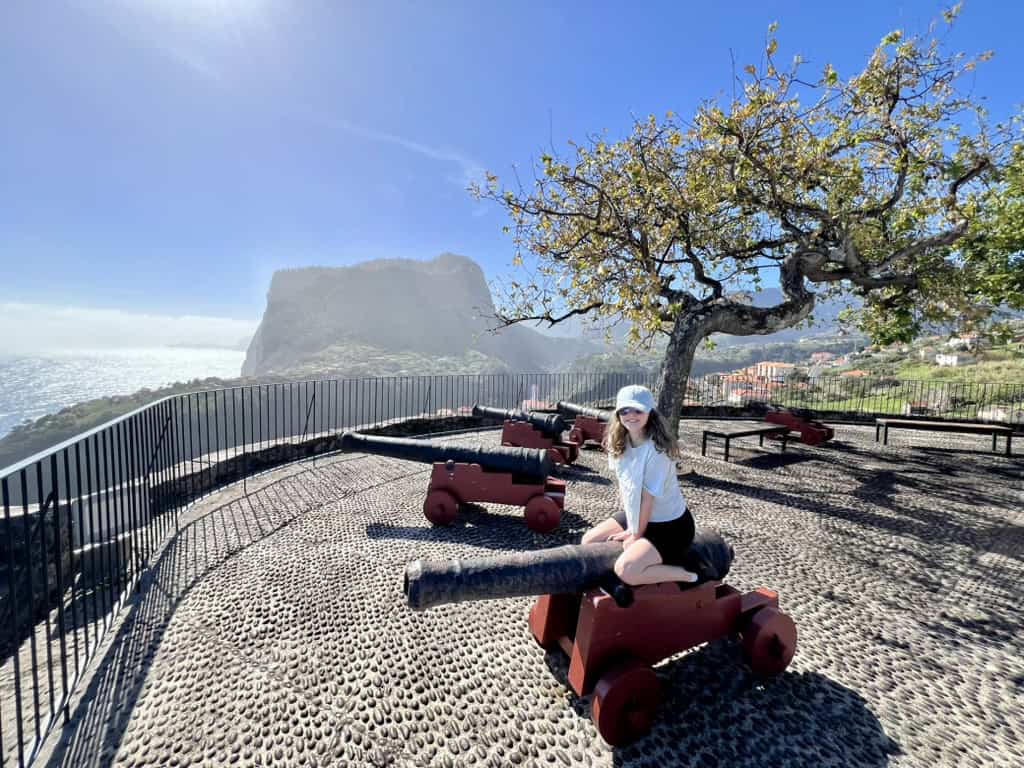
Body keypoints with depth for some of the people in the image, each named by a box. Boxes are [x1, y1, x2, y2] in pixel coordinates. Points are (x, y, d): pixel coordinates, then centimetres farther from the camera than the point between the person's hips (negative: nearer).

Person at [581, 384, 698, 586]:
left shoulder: (657, 450, -28)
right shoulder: (618, 443, -7)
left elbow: (648, 499, -21)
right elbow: (624, 487, 1)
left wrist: (636, 535, -10)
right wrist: (631, 527, 3)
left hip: (670, 525, -7)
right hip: (637, 516, 7)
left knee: (626, 570, -23)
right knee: (588, 541, 6)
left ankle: (686, 575, -2)